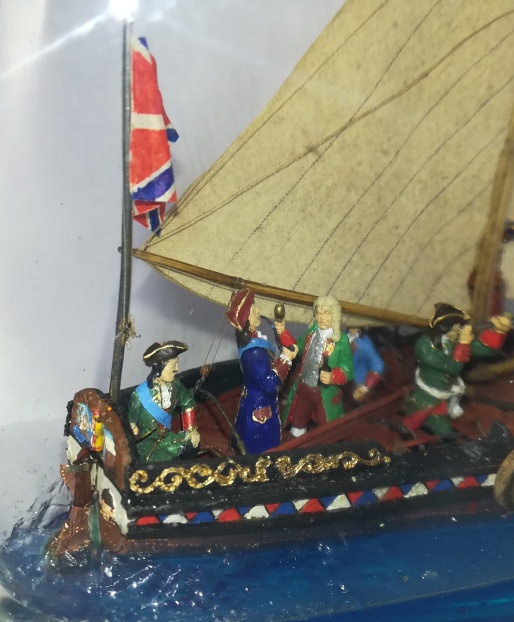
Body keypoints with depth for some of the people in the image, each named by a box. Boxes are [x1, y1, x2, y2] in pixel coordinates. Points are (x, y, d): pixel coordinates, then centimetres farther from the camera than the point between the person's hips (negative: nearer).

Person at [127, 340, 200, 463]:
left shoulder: (175, 385, -8)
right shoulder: (141, 395, -23)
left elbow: (188, 403, 9)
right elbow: (130, 423, -14)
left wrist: (192, 430, 8)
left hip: (166, 436, 6)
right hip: (145, 440, -6)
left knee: (192, 442, -13)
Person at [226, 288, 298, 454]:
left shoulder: (252, 338, -2)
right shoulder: (253, 351, -31)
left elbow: (291, 348, 6)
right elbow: (269, 384, -32)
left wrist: (283, 333, -12)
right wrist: (286, 358, -25)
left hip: (256, 403, 9)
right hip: (260, 408, -9)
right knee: (262, 452, 9)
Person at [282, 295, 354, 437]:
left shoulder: (341, 340, -17)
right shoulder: (311, 332, -1)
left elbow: (348, 371, -18)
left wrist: (332, 377, -36)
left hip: (325, 394, -5)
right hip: (302, 388, 5)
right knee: (297, 425, 22)